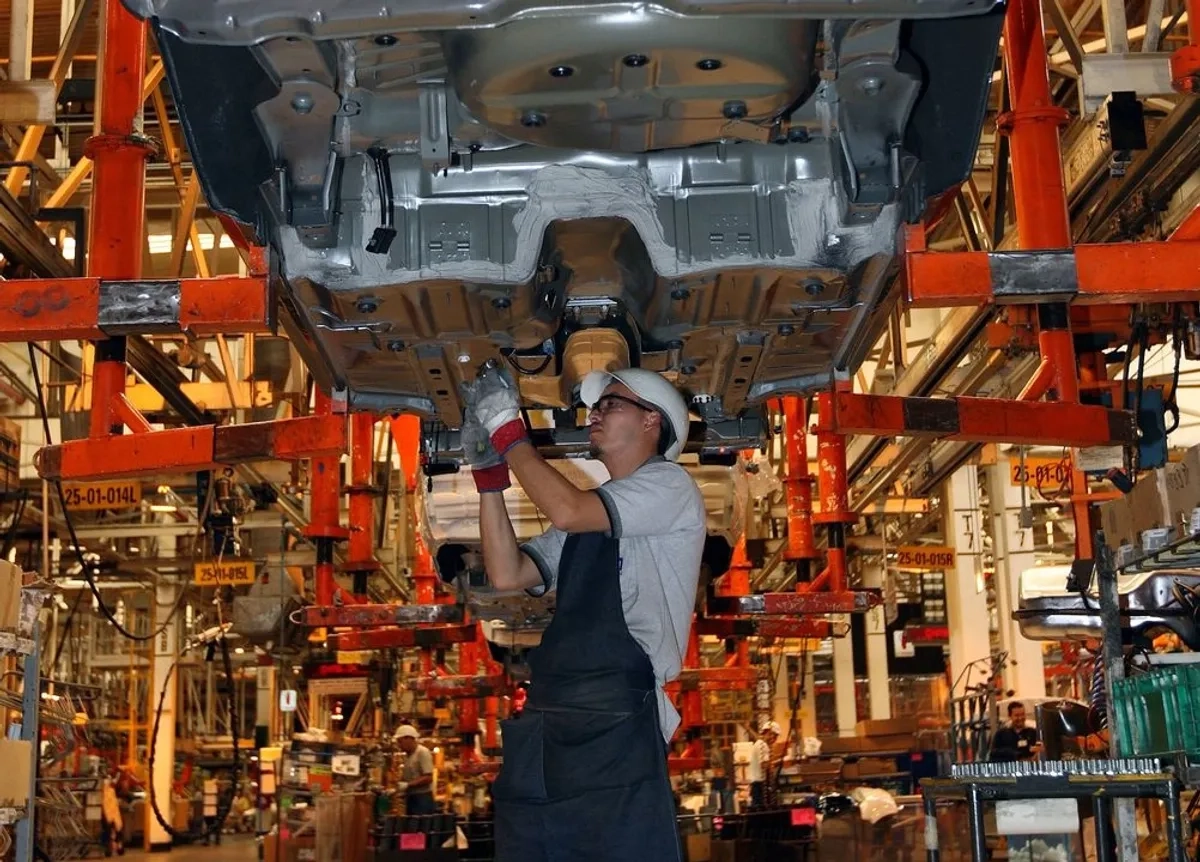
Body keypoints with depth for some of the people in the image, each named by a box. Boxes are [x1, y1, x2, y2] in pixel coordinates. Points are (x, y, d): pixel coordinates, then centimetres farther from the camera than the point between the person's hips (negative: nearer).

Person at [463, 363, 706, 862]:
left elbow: (567, 511, -12)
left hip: (616, 729, -7)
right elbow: (507, 574, 14)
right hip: (545, 730, 8)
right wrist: (488, 470, 11)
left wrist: (506, 429, -2)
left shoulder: (669, 485, 3)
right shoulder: (590, 514, 26)